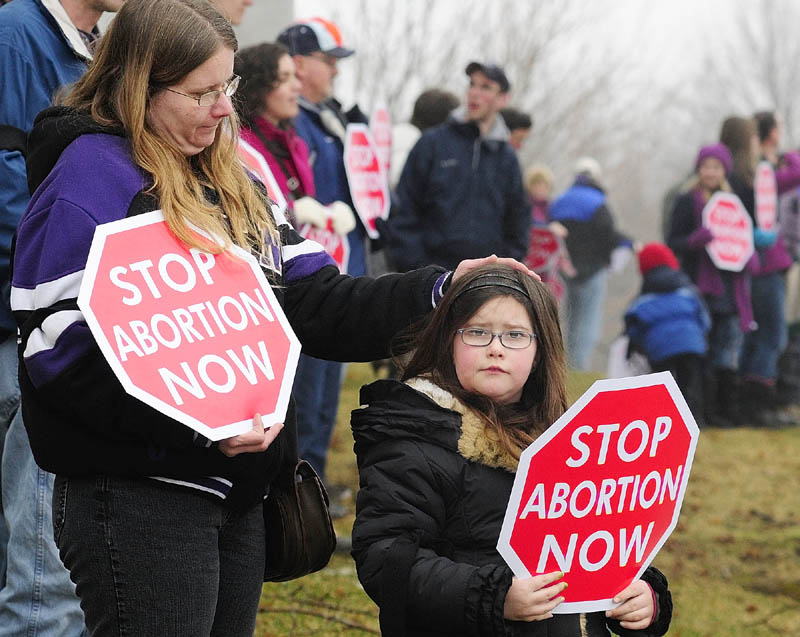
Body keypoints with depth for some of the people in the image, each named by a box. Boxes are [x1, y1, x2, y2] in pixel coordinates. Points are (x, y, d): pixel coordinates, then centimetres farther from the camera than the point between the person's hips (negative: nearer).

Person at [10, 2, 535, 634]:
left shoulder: (231, 181, 16)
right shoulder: (92, 173, -12)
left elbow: (319, 303, 12)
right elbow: (63, 352, -20)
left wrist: (441, 289, -1)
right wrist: (196, 424, -27)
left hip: (239, 492, 9)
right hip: (138, 499, -8)